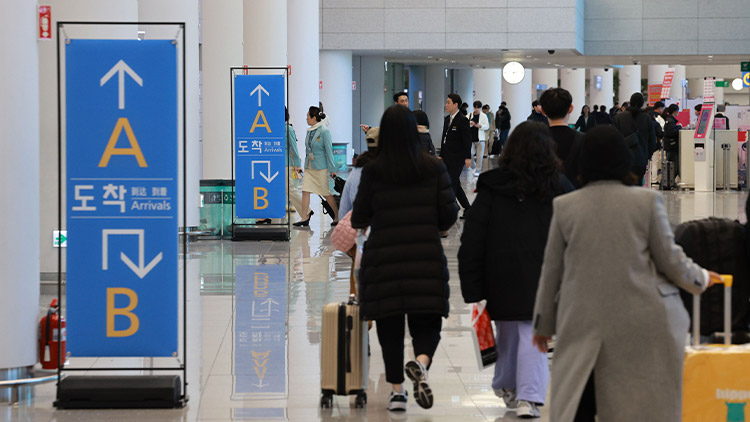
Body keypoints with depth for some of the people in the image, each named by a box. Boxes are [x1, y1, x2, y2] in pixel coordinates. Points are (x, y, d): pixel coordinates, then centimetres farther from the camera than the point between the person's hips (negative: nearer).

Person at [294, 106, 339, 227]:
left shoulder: (324, 131, -12)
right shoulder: (310, 131, 9)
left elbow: (329, 150, -11)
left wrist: (332, 169, -11)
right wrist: (306, 164, 18)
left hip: (320, 167, -7)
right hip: (309, 166, 7)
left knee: (326, 193, 1)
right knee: (305, 191, -1)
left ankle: (338, 216, 15)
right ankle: (305, 218, 1)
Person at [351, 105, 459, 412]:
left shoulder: (372, 171, -4)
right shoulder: (434, 168, -1)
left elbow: (358, 220, 3)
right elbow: (449, 216, 0)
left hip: (384, 259, 0)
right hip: (426, 260, 1)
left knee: (390, 329, 9)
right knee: (426, 325, 7)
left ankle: (397, 391, 10)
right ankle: (421, 363, -22)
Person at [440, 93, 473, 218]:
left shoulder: (462, 120, -11)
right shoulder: (447, 119, 13)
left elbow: (467, 140, -12)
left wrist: (468, 157, -14)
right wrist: (441, 155, 17)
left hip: (457, 158, -8)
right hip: (448, 158, 8)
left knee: (452, 183, -8)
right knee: (455, 184, 12)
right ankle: (467, 209, 21)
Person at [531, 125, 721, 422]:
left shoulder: (564, 206, 0)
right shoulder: (647, 202, -5)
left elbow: (551, 269, 7)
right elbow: (670, 260, 2)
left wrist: (544, 323, 18)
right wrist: (700, 279, 23)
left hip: (582, 324, 1)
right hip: (639, 323, -1)